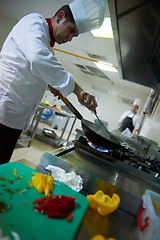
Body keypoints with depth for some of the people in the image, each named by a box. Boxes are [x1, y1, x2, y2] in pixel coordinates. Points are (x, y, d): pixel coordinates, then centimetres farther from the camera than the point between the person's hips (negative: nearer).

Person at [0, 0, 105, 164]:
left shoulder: (47, 45, 19)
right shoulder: (34, 21, -6)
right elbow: (38, 58, -29)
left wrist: (50, 84, 13)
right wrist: (77, 90, -28)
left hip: (16, 119, 8)